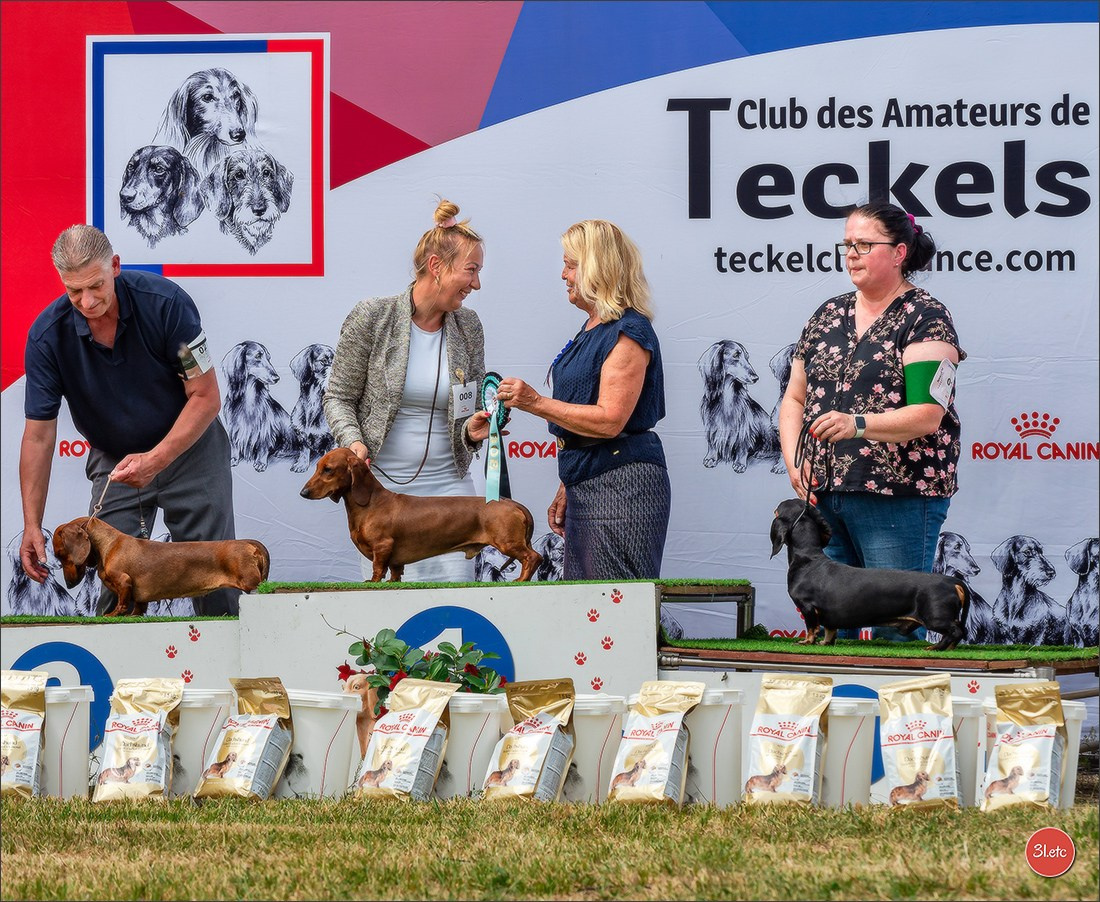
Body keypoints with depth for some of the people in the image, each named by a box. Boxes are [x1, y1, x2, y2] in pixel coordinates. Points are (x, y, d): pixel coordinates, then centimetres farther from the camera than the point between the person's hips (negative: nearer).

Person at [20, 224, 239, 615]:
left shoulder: (165, 302, -23)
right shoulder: (48, 335, -18)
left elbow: (206, 397, -16)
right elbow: (38, 435, -13)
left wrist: (157, 460, -26)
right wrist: (32, 526, -18)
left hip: (188, 447, -1)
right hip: (115, 459, 1)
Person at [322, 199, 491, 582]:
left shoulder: (468, 327, 5)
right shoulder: (372, 317, -6)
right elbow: (338, 396, 1)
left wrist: (472, 431, -9)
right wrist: (352, 441, -17)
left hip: (448, 483, 3)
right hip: (381, 484, -3)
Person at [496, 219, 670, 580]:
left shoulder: (628, 333, -13)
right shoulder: (591, 330, 19)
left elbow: (609, 421, -21)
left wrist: (537, 403, -23)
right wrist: (567, 490, 23)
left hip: (623, 486, -10)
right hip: (586, 488, 10)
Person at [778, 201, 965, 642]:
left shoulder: (925, 319, -4)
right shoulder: (829, 315, 16)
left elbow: (927, 415, -15)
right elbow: (795, 398, 20)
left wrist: (857, 424, -30)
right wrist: (794, 461, 2)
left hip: (899, 498, -6)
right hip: (823, 495, 6)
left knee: (897, 630, -7)